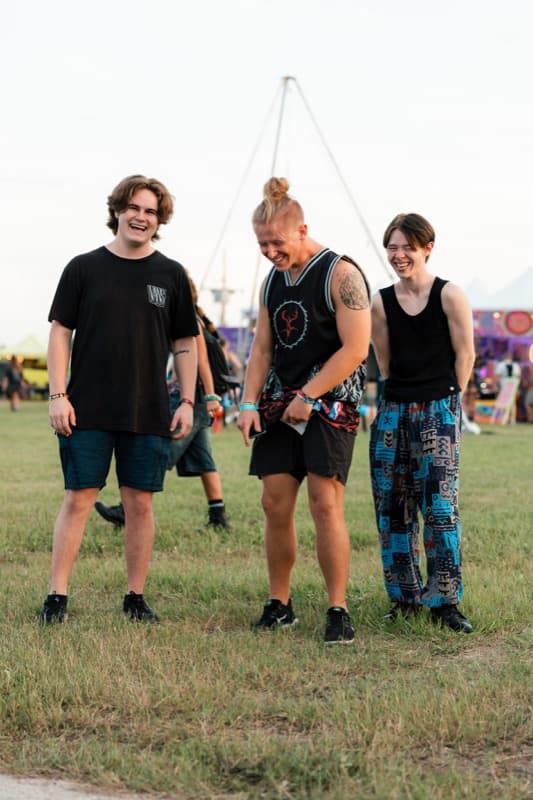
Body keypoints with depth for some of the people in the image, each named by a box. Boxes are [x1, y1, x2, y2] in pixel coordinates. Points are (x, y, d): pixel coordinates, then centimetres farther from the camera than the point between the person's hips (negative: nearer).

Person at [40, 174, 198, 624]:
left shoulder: (171, 275, 6)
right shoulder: (84, 268, 3)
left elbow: (185, 343, 10)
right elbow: (61, 332, 3)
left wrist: (187, 402, 3)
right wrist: (58, 395, -5)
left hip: (149, 414, 1)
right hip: (87, 411, -1)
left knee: (140, 503, 5)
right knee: (78, 500, -1)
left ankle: (136, 597, 15)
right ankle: (57, 597, 4)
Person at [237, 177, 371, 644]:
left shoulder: (341, 275, -10)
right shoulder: (272, 282, 13)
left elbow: (355, 348, -15)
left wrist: (308, 397, -14)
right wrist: (250, 403, 3)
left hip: (331, 403, -6)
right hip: (280, 404, 7)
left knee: (325, 505, -12)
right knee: (275, 504, 3)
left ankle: (338, 611, -6)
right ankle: (279, 605, 13)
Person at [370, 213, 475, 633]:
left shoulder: (450, 296, -6)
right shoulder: (381, 303, 5)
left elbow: (465, 355, -1)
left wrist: (448, 402, 4)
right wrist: (403, 398, 13)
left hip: (439, 410, -4)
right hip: (393, 410, 4)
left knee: (440, 505, -10)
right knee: (393, 507, 5)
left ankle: (446, 601, -3)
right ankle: (406, 596, 16)